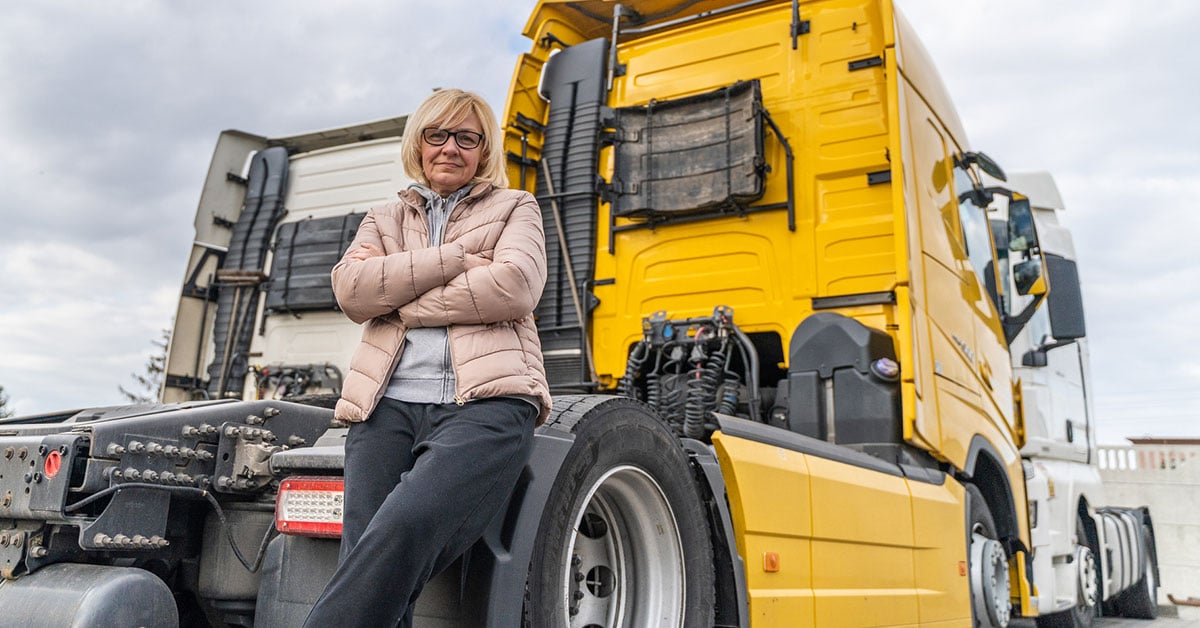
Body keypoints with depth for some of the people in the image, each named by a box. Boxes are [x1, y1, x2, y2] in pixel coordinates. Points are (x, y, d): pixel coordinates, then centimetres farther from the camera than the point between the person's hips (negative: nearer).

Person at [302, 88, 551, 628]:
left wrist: (404, 304, 4)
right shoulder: (384, 219, 28)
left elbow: (514, 289, -1)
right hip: (388, 405, 3)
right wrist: (457, 257, 0)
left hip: (486, 400, -2)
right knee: (364, 555, -22)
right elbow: (351, 289, 6)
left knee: (403, 529, -31)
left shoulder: (515, 208, 21)